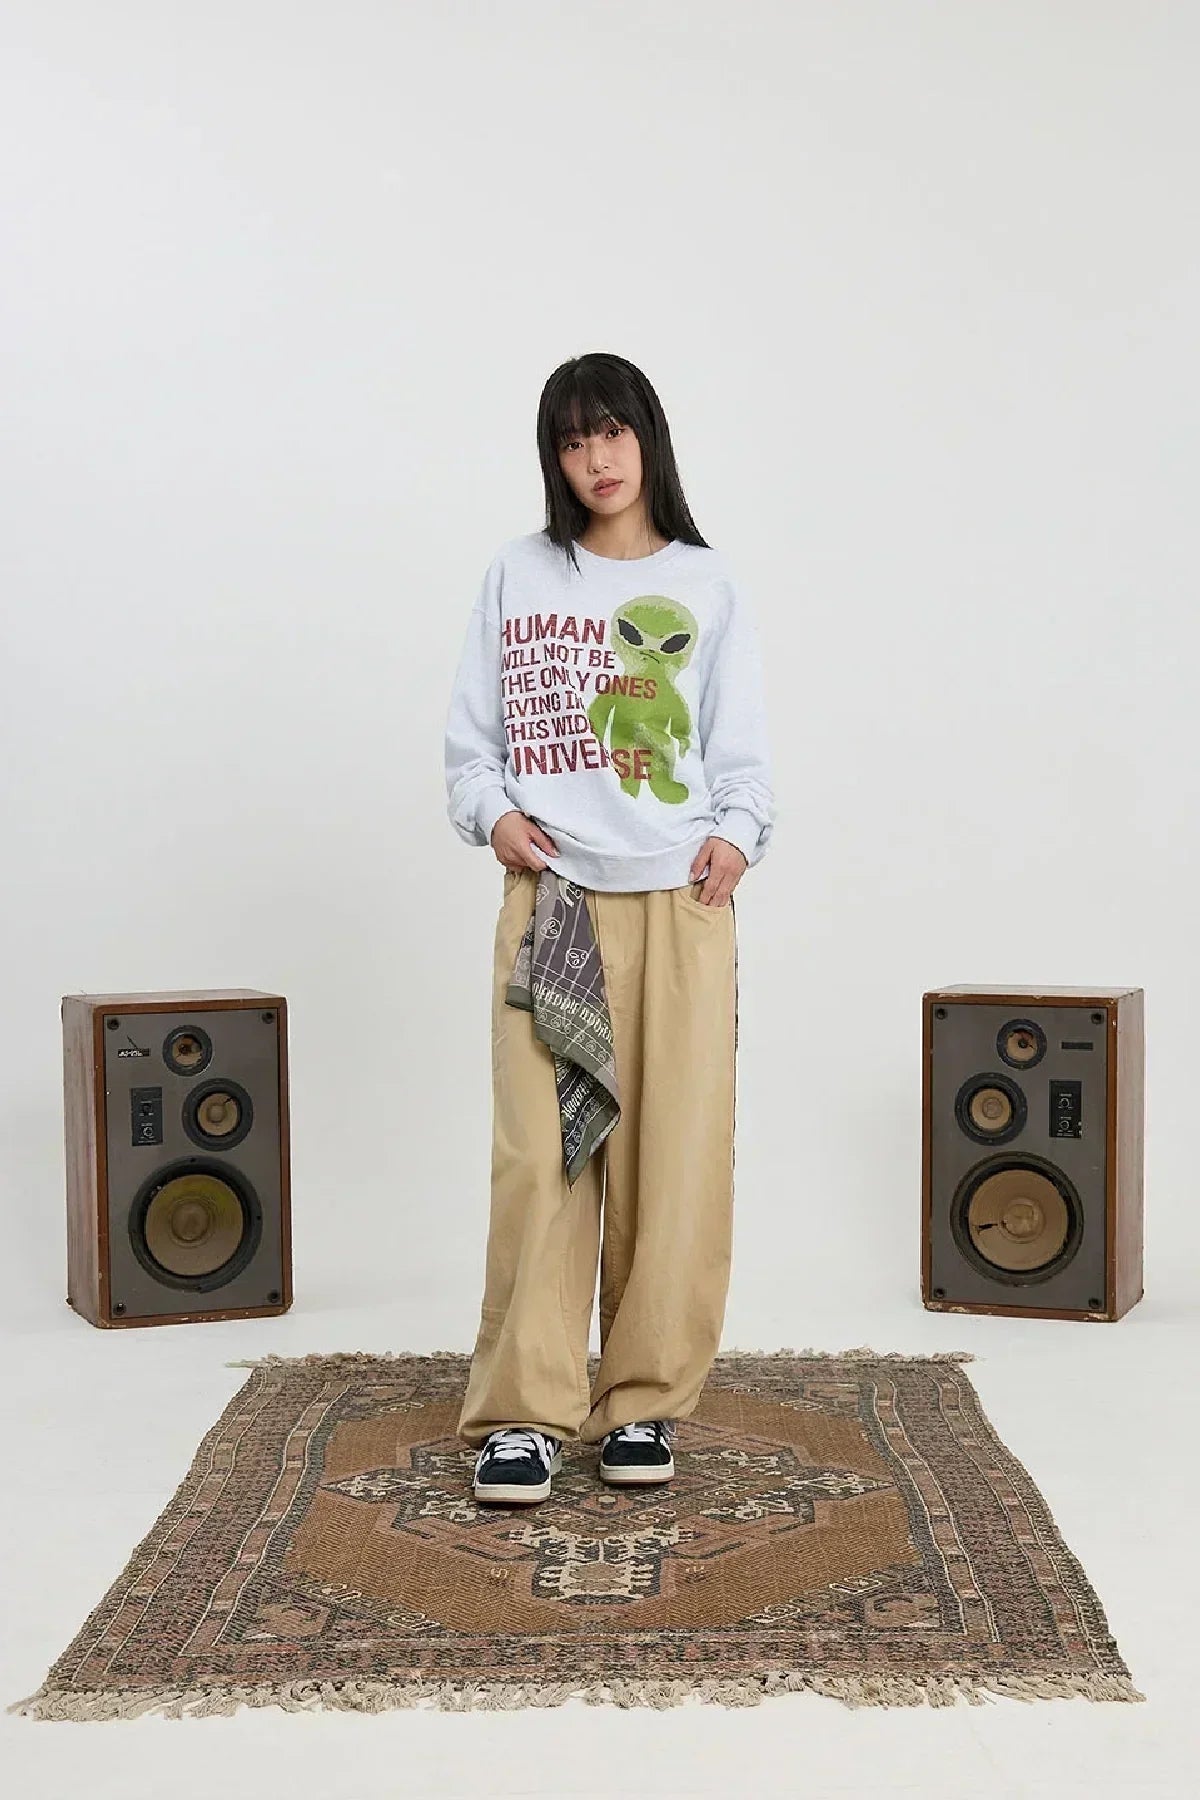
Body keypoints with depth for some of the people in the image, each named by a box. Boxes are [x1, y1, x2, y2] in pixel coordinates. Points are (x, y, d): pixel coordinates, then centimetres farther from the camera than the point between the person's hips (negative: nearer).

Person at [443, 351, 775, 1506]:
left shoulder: (705, 587, 8)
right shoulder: (518, 576, 8)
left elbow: (740, 750, 7)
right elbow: (470, 735, 10)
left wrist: (737, 833, -10)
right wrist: (493, 814, -8)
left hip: (680, 902, 1)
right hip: (551, 899, 0)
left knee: (674, 1154, -1)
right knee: (540, 1152, -6)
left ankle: (643, 1400, 12)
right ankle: (524, 1409, 2)